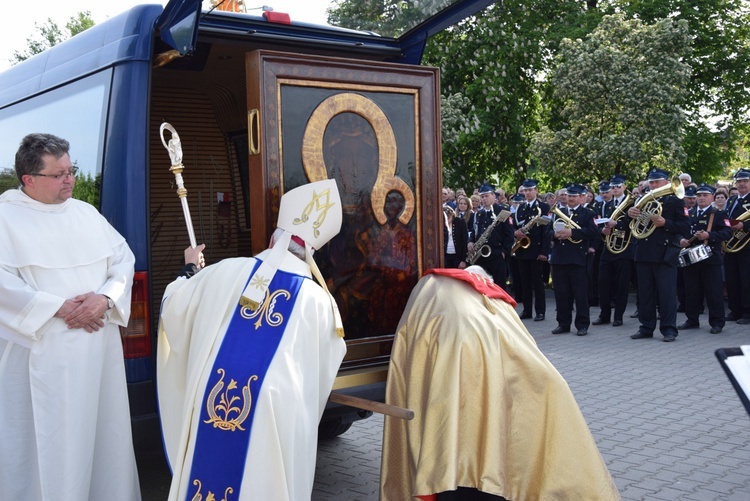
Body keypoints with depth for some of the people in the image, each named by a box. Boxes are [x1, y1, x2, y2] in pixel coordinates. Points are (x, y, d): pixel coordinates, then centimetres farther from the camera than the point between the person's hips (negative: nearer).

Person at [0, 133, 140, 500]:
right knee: (46, 441, 0)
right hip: (41, 353, -5)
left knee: (103, 428, 11)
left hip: (98, 351, 5)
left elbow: (123, 259, 9)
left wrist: (105, 298, -9)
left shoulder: (86, 213, 13)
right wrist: (59, 308, -18)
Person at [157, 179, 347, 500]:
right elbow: (325, 367, 14)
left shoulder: (226, 271, 1)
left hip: (212, 405, 2)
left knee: (210, 473, 16)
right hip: (276, 413, -1)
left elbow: (173, 308, 15)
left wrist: (189, 269, 33)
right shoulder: (319, 302, 0)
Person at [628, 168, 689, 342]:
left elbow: (685, 227, -7)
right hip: (643, 254, 5)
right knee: (645, 293, 8)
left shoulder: (675, 202, 1)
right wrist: (629, 213, -6)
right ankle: (646, 327, 16)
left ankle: (669, 329, 3)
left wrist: (665, 223, -21)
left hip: (665, 254, -5)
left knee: (666, 293, -4)